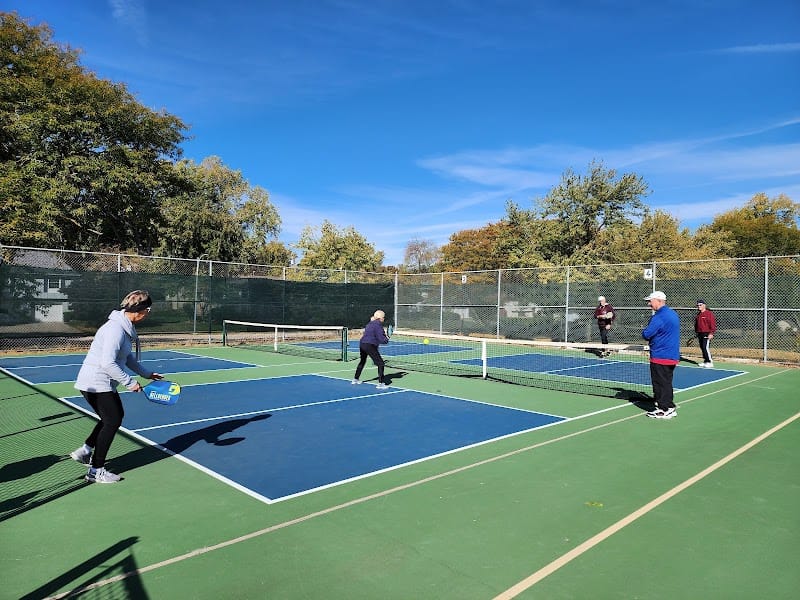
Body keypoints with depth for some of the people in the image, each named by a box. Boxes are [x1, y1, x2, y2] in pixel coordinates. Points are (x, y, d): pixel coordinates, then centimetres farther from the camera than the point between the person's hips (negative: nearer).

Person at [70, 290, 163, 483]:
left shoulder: (126, 327, 8)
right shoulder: (116, 329, -25)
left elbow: (128, 358, 17)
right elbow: (107, 363, -30)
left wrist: (147, 374, 14)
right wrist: (130, 382, -25)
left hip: (103, 383, 10)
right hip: (96, 384, -10)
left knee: (116, 416, 20)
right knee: (112, 421, -3)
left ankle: (85, 451, 31)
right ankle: (96, 471, 7)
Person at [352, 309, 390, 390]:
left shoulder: (370, 323, 16)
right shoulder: (378, 324, -11)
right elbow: (381, 339, -16)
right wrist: (387, 339, 7)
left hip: (362, 344, 9)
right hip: (370, 346, -9)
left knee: (362, 361, 30)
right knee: (380, 363, -4)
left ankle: (355, 379, 43)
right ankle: (380, 383, -9)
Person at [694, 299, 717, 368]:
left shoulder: (709, 313, -9)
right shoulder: (698, 315, 16)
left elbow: (713, 324, -14)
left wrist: (711, 333, -19)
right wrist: (696, 332, 22)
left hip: (707, 334, -8)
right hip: (700, 334, 8)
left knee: (706, 347, -15)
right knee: (702, 348, 11)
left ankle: (710, 362, -11)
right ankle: (705, 361, 20)